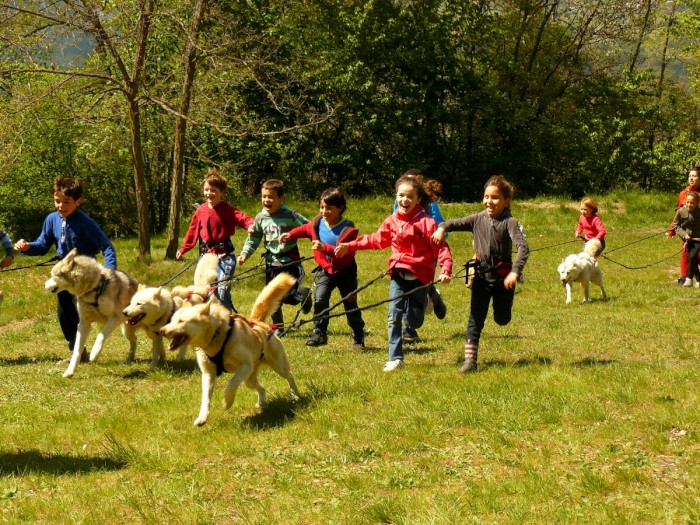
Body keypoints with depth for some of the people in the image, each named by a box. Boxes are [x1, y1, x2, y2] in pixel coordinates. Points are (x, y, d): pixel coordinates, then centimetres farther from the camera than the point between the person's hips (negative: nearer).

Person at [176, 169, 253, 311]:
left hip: (224, 255, -5)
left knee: (222, 290, -12)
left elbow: (243, 218, -20)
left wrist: (251, 224, -43)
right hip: (206, 254, 5)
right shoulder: (201, 211, 5)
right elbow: (192, 231, 15)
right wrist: (183, 249, 20)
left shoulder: (227, 210, -8)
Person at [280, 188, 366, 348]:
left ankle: (359, 336, 25)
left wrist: (324, 248, -41)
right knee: (320, 299, -16)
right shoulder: (318, 223, -4)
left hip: (345, 272, -3)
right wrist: (290, 235, 5)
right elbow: (305, 229, 20)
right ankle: (319, 333, -8)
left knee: (350, 304, 5)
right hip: (325, 270, 3)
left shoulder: (347, 229, -20)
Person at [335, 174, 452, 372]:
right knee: (394, 316, -7)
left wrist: (446, 270, -25)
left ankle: (429, 298, 37)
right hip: (398, 275, 3)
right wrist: (350, 246, 18)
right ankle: (395, 358, 0)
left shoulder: (426, 223, -10)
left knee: (415, 322, 4)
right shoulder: (392, 222, 6)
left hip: (420, 276, -3)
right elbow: (375, 240, 19)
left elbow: (441, 248, -12)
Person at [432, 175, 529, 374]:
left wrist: (515, 272, -36)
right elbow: (456, 223, 10)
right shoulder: (478, 219, 0)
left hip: (503, 276, -2)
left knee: (502, 319, 15)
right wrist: (442, 228, -13)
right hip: (481, 276, 2)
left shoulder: (510, 222, -14)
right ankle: (470, 360, -1)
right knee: (475, 320, -2)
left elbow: (523, 248, -24)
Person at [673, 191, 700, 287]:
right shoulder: (681, 211, -9)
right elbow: (676, 226, 2)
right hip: (688, 239, 3)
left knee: (692, 256, -19)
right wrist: (684, 234, -13)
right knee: (692, 259, 0)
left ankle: (689, 279, -7)